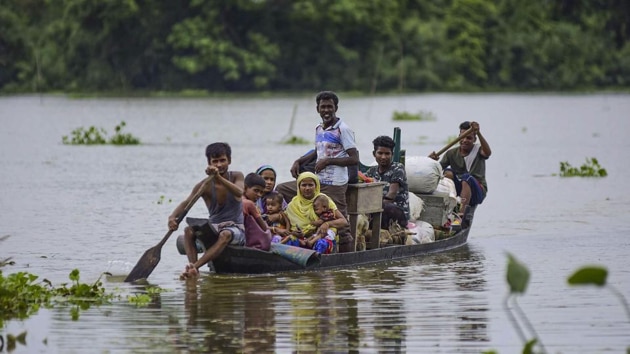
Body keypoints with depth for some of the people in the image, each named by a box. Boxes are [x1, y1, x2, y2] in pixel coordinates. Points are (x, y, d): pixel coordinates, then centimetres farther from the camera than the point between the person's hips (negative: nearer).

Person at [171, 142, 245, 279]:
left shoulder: (236, 176, -2)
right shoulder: (205, 186, -2)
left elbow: (239, 192, -26)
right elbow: (186, 203, -16)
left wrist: (219, 178, -43)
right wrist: (173, 216, -39)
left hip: (236, 228, -3)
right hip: (213, 228, 3)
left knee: (225, 235, -38)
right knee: (189, 231, -26)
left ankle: (194, 266, -50)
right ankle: (193, 267, -44)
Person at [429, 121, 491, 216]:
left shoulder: (478, 150, -2)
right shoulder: (452, 153, 6)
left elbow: (488, 153, -27)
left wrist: (478, 133, -40)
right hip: (457, 190, 3)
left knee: (467, 177, -33)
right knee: (448, 172, -21)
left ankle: (461, 212, -48)